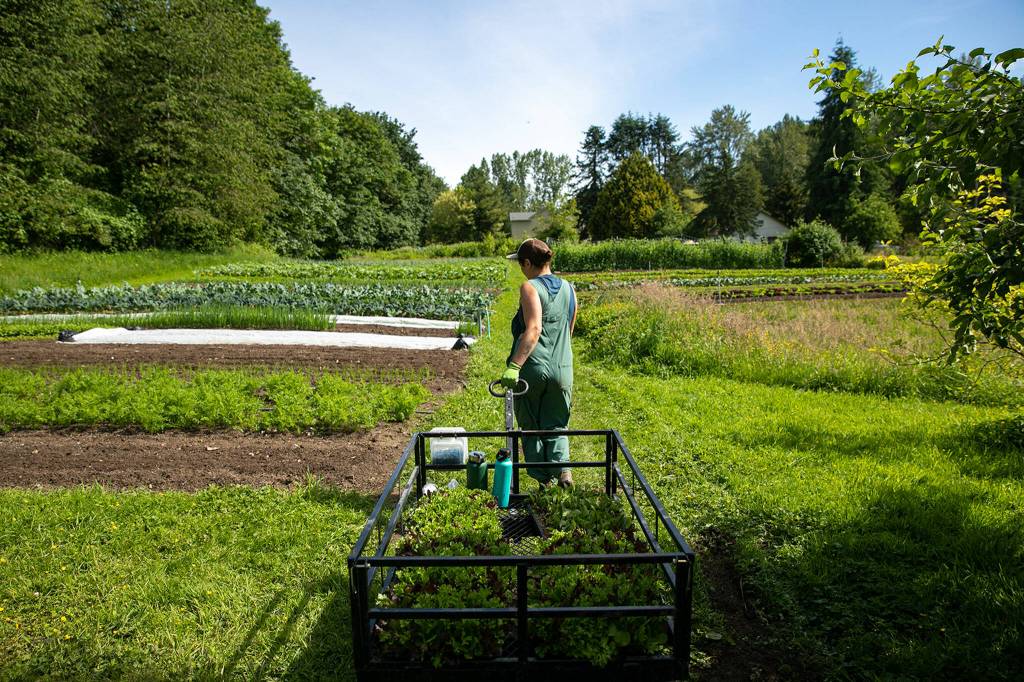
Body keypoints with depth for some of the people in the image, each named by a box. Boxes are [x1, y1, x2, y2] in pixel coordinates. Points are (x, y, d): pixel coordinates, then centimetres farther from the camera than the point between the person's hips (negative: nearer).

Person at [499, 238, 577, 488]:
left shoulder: (530, 288, -9)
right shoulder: (569, 289, 11)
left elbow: (533, 330, -23)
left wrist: (513, 366, -28)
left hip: (532, 367, -5)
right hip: (562, 369, 5)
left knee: (530, 426, 13)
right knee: (556, 425, 16)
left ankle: (542, 477, 14)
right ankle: (561, 465, -6)